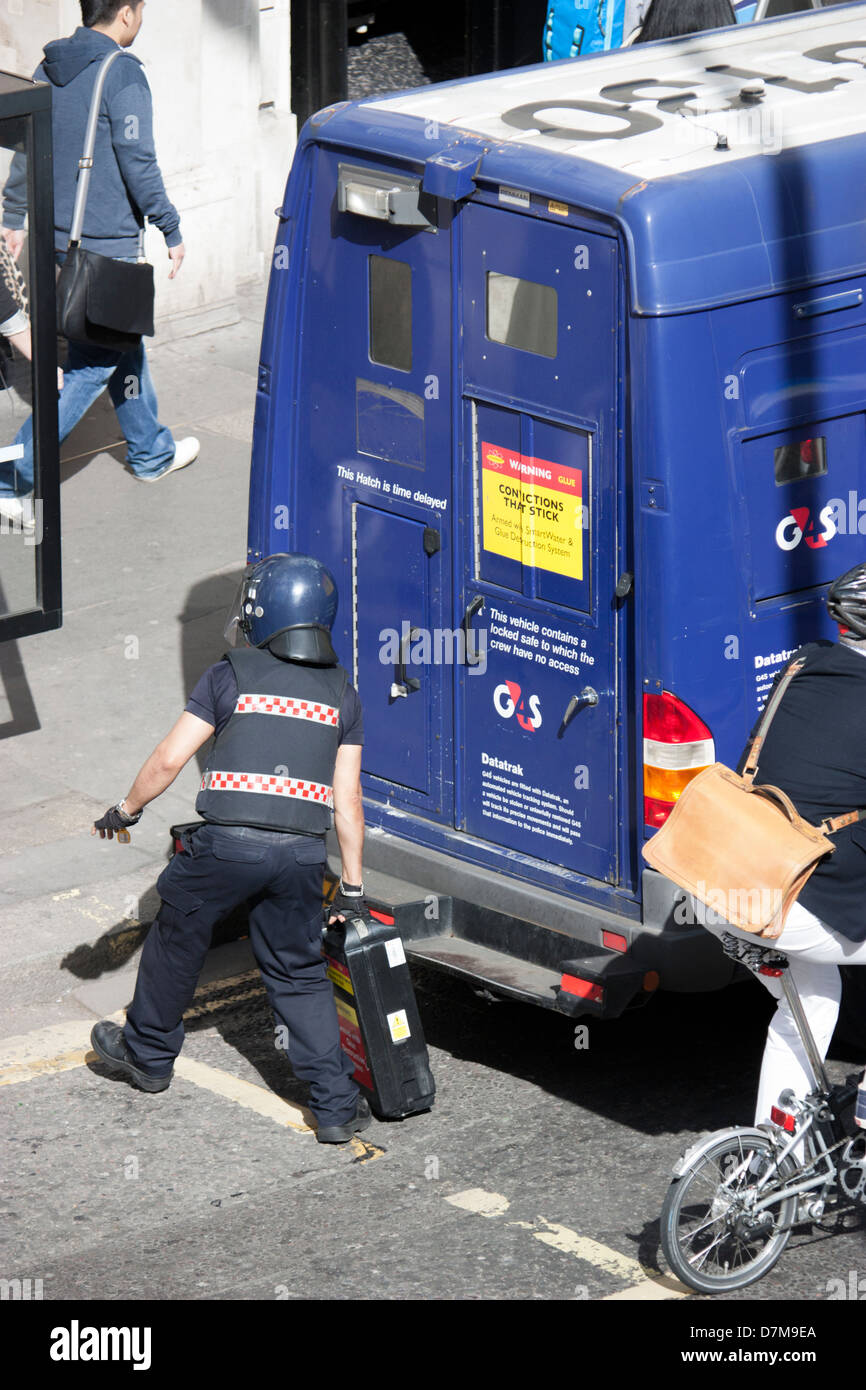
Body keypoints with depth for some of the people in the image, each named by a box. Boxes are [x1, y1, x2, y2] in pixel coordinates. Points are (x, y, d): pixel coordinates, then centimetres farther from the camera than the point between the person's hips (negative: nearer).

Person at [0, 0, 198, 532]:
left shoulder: (51, 68, 6)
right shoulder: (121, 73, -18)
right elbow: (137, 164, -20)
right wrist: (172, 230, -10)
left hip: (61, 242, 9)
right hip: (107, 245, -9)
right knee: (93, 365, -3)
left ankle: (152, 452, 37)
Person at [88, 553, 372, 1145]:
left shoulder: (231, 676, 4)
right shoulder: (342, 694, 12)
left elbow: (169, 760, 3)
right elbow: (347, 802, 9)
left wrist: (126, 810, 19)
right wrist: (352, 887, 14)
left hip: (227, 844, -2)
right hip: (303, 853, 2)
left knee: (177, 940, 21)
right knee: (300, 974, 14)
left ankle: (149, 1053, 38)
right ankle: (337, 1106, 8)